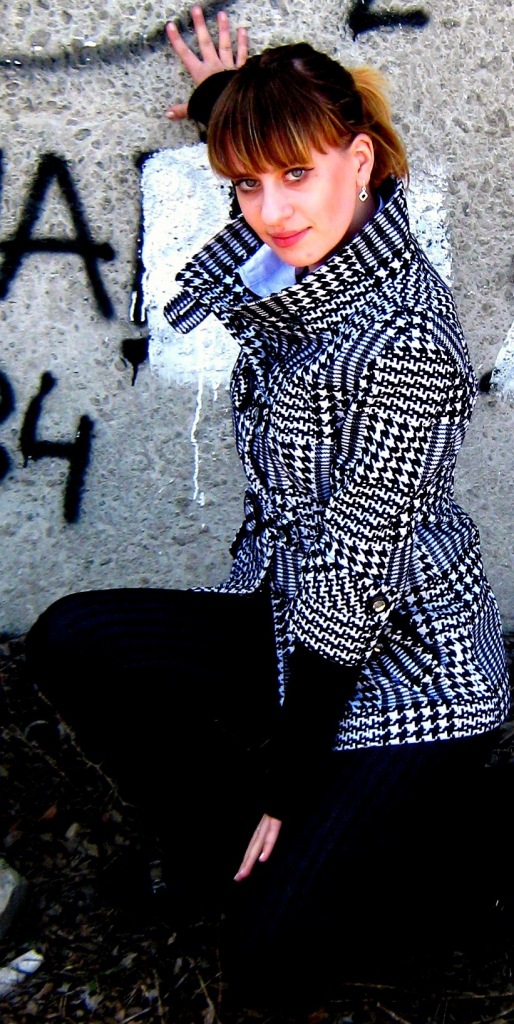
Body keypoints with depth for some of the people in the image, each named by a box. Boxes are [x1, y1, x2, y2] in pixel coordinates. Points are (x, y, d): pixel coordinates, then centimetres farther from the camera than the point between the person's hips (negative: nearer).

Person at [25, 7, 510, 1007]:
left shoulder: (405, 346, -26)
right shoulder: (301, 268, -2)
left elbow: (356, 576, -22)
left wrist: (287, 785, -15)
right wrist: (229, 103, 8)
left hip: (409, 672, -8)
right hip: (295, 624, 8)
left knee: (271, 947, -9)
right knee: (72, 642, -4)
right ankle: (230, 843, 10)